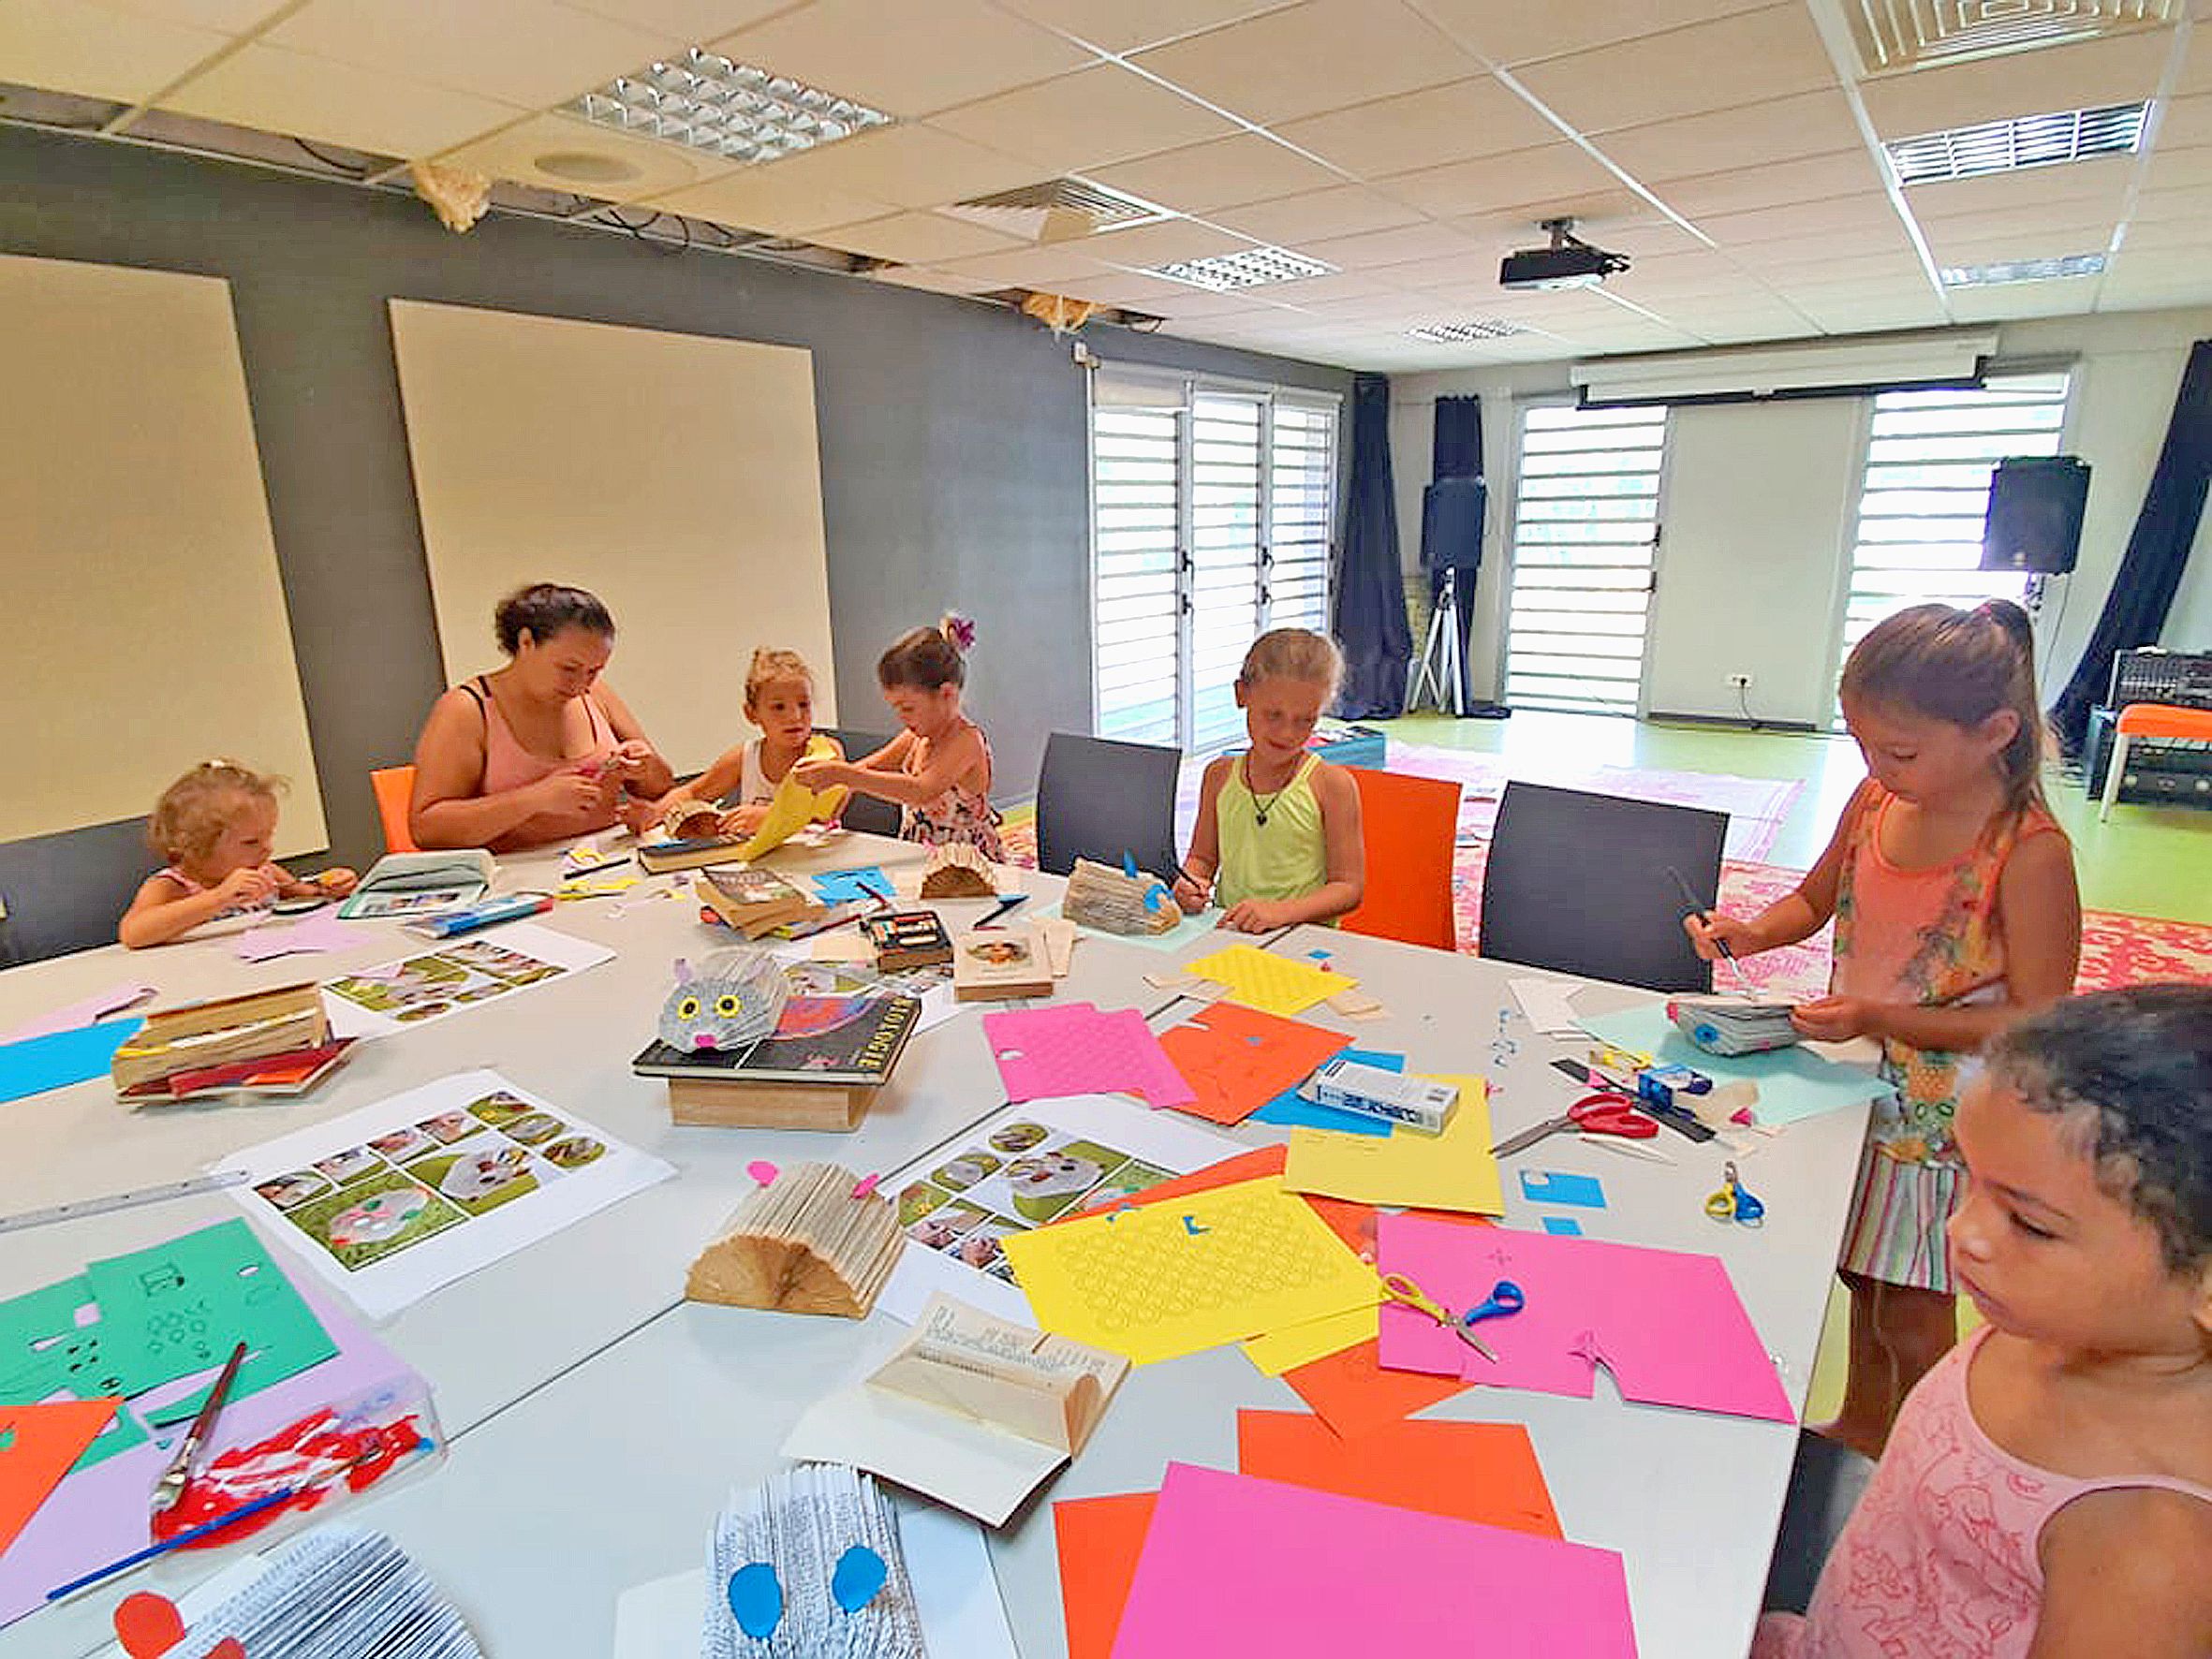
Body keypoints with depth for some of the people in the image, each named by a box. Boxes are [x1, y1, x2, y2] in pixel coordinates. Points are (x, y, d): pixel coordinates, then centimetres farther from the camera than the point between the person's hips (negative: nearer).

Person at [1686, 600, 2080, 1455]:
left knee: (1911, 1319, 9)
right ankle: (1859, 1430, 45)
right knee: (1865, 1282, 23)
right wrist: (1752, 932, -8)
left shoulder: (2029, 851, -22)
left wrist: (1878, 1018, -26)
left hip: (1945, 1114, -5)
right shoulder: (1875, 802, -5)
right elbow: (1815, 899, 12)